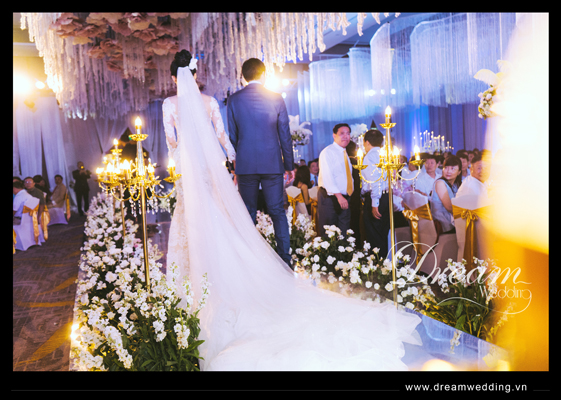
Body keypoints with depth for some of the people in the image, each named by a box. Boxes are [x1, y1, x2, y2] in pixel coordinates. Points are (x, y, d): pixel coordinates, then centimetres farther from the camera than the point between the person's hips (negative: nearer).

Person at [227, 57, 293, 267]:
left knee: (248, 213, 9)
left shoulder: (234, 100, 1)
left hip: (245, 164, 0)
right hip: (272, 163, 0)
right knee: (277, 212, 7)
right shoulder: (276, 98, -1)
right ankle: (285, 258, 7)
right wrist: (289, 165, 9)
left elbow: (232, 135, 6)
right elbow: (285, 135, 2)